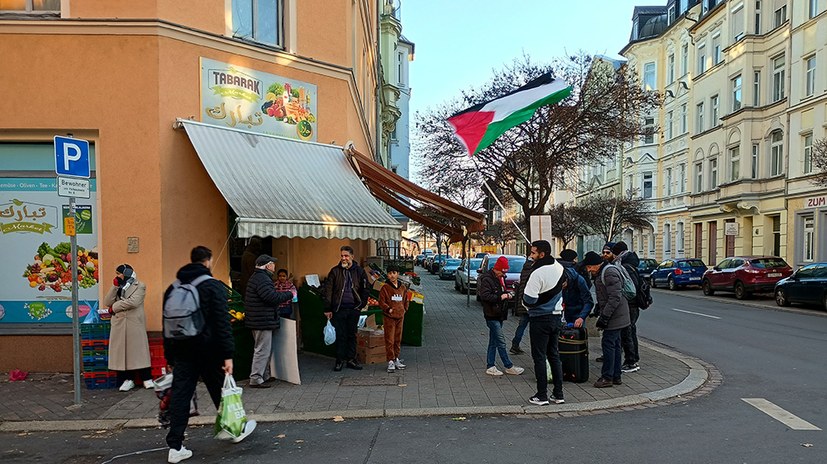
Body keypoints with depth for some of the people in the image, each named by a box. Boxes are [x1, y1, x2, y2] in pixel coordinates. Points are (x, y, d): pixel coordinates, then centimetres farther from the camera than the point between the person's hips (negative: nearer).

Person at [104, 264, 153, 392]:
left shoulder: (140, 286, 0)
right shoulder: (117, 287, 17)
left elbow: (133, 302, -15)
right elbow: (107, 303, 4)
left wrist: (115, 307, -6)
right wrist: (115, 286, -3)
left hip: (135, 324, -5)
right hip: (119, 324, 5)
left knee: (139, 350, -2)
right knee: (121, 352, 2)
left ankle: (147, 379, 3)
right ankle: (127, 379, 9)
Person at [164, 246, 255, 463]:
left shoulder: (173, 288, 9)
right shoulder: (213, 286, -9)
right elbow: (222, 323, -15)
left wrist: (169, 357, 17)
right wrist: (228, 355, -15)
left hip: (182, 351, 4)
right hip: (208, 351, -4)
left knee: (180, 396, 5)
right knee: (221, 391, 11)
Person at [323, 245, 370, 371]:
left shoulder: (359, 271, 4)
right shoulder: (335, 271, -1)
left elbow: (366, 289, 10)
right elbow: (328, 290, -1)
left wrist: (362, 303, 0)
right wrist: (328, 309, -5)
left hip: (354, 309, 2)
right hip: (339, 309, -1)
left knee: (352, 335, 10)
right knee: (340, 335, 2)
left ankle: (351, 359, 19)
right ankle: (340, 360, 11)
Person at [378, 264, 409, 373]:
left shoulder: (402, 287, 8)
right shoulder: (385, 287, -7)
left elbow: (406, 299, 20)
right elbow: (381, 302, -6)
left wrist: (404, 309, 11)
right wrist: (388, 309, -15)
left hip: (400, 316, 5)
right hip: (389, 317, -5)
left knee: (398, 339, 13)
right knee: (389, 340, -4)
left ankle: (396, 359, 24)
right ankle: (390, 361, 1)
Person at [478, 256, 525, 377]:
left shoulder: (500, 278, 14)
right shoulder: (487, 279, -15)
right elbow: (485, 296, -23)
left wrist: (507, 294, 7)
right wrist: (500, 297, -22)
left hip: (499, 315, 9)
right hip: (492, 315, -9)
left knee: (493, 342, 12)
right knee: (501, 342, -4)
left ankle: (491, 367, 17)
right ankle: (509, 366, 3)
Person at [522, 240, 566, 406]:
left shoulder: (538, 273, -22)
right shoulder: (560, 268, 4)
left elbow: (529, 299, -22)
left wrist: (524, 297, -1)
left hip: (540, 319, -7)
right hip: (557, 316, 7)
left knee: (539, 357, 2)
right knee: (554, 355, 15)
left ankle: (541, 396, 6)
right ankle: (558, 394, 18)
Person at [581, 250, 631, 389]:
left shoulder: (609, 273, -20)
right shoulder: (600, 273, 14)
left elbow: (615, 298, -25)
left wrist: (604, 316, -23)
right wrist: (599, 309, 19)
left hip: (614, 316, -10)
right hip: (614, 316, 10)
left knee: (608, 344, -7)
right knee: (615, 345, 13)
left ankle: (607, 377, -1)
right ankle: (616, 377, 19)